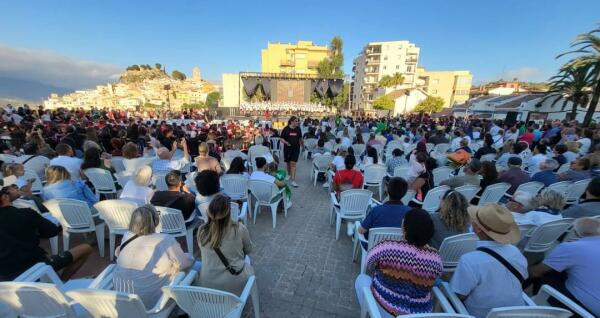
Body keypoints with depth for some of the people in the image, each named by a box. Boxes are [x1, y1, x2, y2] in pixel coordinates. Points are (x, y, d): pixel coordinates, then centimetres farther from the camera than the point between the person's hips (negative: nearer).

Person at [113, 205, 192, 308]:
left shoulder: (126, 237, -9)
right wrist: (189, 258, 10)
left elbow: (117, 254, 14)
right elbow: (185, 263, -12)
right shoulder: (166, 240, -25)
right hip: (153, 301, -6)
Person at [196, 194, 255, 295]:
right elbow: (249, 250, -2)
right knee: (246, 258, 28)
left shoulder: (201, 230, -13)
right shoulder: (239, 228, -21)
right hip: (236, 284, -3)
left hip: (207, 285, 3)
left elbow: (203, 252, 7)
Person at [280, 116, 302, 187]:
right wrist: (286, 142, -23)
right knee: (288, 163, 16)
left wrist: (302, 146, 23)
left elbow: (300, 138, 14)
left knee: (293, 164, -7)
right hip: (287, 148, 0)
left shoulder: (298, 129, 1)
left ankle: (293, 180, -7)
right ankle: (289, 175, 42)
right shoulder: (286, 129, -6)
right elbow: (282, 138, -4)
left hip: (296, 148, 0)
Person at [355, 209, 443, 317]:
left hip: (385, 310, -4)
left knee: (362, 278, 21)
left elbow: (368, 267, -9)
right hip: (421, 313, 4)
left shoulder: (386, 247, -27)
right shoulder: (436, 258, -17)